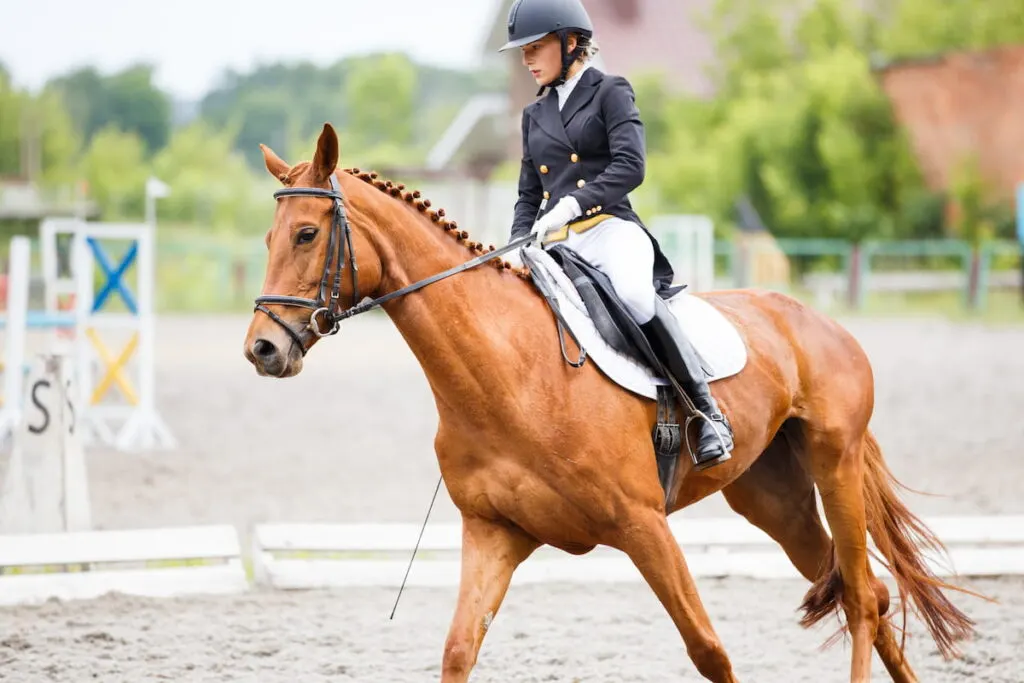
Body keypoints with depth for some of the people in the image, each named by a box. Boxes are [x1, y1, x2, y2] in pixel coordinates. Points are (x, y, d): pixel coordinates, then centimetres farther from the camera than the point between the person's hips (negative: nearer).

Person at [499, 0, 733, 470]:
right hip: (555, 245, 7)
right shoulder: (535, 115, 22)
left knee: (635, 296, -37)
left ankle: (708, 414, -32)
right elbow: (528, 196, 23)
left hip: (609, 229, -7)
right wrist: (520, 243, 4)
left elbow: (630, 167, -10)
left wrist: (572, 204, -22)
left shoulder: (610, 93, 5)